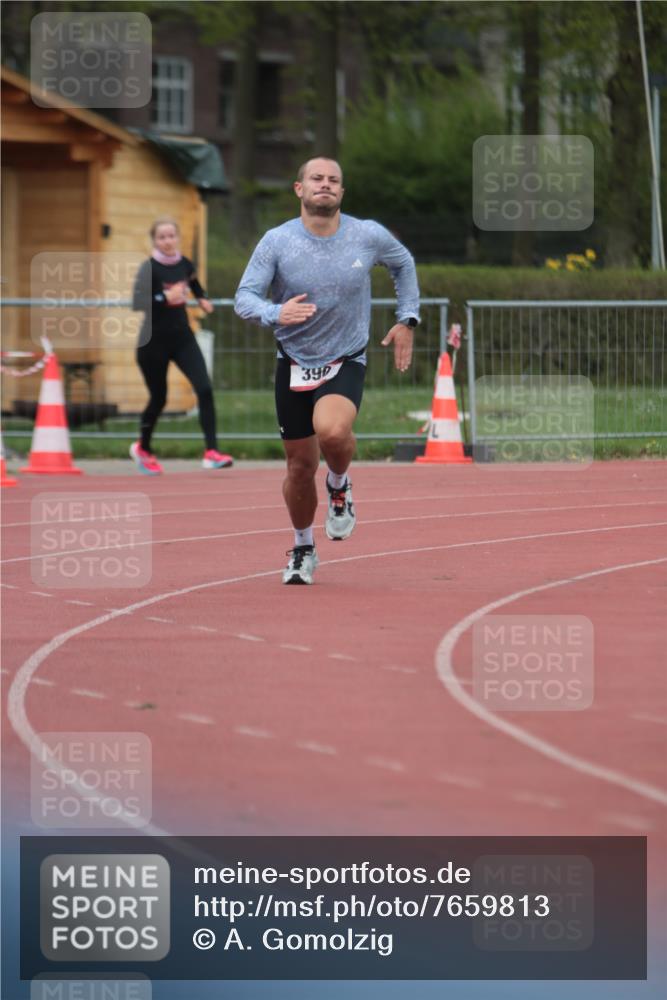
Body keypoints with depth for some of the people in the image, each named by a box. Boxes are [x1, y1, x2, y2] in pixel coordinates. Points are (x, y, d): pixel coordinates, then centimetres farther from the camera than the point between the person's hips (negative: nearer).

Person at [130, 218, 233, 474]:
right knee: (158, 398, 8)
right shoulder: (149, 268, -16)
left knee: (204, 389, -14)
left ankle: (211, 452, -16)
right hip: (154, 340, -4)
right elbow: (137, 303, -30)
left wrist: (202, 298, 23)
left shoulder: (184, 264, 1)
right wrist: (165, 298, -39)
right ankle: (142, 449, 35)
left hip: (182, 337, 4)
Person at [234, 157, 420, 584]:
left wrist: (408, 320, 10)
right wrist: (276, 313, -33)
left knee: (332, 431, -32)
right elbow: (244, 297, -12)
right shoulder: (277, 241, -10)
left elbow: (404, 264, 15)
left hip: (346, 361, -1)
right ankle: (303, 549, 32)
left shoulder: (369, 236, -6)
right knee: (301, 465, 7)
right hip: (294, 364, 1)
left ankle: (340, 486, 3)